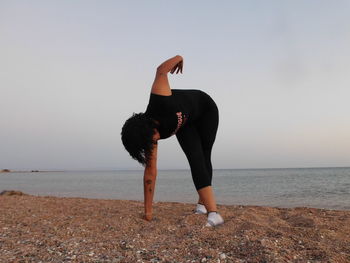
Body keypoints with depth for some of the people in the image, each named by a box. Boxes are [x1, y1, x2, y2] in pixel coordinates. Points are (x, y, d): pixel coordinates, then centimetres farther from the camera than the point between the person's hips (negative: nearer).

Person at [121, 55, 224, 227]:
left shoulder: (159, 100, -42)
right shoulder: (148, 135, -27)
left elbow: (161, 70, -26)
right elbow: (150, 171, -25)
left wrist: (178, 58, -5)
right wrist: (148, 210, -23)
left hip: (205, 108, -2)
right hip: (185, 124, 2)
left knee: (204, 157, -2)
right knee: (195, 160, -16)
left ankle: (203, 203, 10)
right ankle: (212, 212, -15)